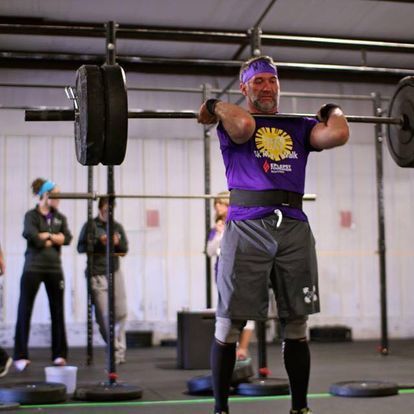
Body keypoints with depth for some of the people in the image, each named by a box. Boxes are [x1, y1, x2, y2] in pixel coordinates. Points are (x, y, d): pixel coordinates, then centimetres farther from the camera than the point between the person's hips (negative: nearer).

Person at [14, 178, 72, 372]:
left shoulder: (60, 217, 11)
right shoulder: (31, 215, -2)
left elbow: (67, 238, -4)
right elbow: (32, 236, -20)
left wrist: (46, 235, -13)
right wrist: (55, 238, -8)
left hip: (54, 269, 5)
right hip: (33, 268, -4)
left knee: (58, 311, 6)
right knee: (25, 311, -2)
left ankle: (59, 354, 14)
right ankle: (20, 356, 3)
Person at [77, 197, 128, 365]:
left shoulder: (117, 226, 12)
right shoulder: (91, 226, 0)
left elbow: (125, 248, 12)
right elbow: (81, 247, -5)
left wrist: (118, 243, -9)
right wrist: (99, 242, -17)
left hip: (115, 273, 4)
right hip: (97, 275, -4)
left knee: (120, 313, 2)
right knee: (104, 316, -5)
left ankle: (120, 350, 15)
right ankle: (115, 350, 5)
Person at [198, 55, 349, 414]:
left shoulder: (299, 126, 17)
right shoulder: (232, 123, 7)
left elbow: (338, 134, -4)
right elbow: (243, 126, -20)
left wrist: (334, 111, 16)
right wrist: (217, 107, -3)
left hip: (294, 228, 4)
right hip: (248, 227, -3)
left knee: (296, 324, 9)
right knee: (230, 323, -1)